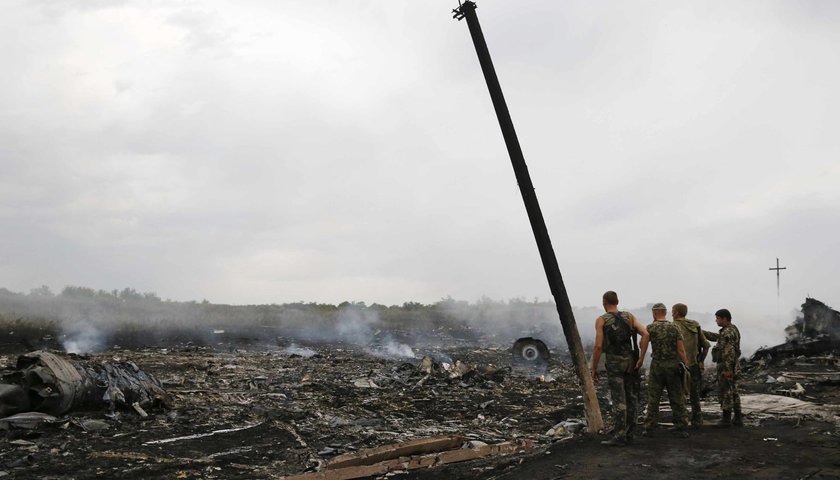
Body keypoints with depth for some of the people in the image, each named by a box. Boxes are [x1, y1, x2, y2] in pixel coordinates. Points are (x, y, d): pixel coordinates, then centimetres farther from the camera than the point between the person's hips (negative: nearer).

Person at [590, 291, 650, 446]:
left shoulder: (601, 320, -5)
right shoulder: (629, 316, 7)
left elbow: (598, 346, -11)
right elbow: (645, 334, -5)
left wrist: (594, 368, -3)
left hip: (613, 363, -4)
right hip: (630, 362, 4)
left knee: (618, 400, -4)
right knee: (631, 398, 12)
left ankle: (619, 437, -3)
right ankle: (629, 433, 17)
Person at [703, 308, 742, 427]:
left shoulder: (727, 332, -19)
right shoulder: (733, 330, 13)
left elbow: (729, 352, -24)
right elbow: (716, 337, 22)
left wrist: (727, 369, -26)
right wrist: (701, 332, 18)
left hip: (725, 367, -9)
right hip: (733, 367, 9)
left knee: (725, 393, -2)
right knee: (733, 392, 13)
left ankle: (726, 419, 2)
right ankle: (738, 418, 16)